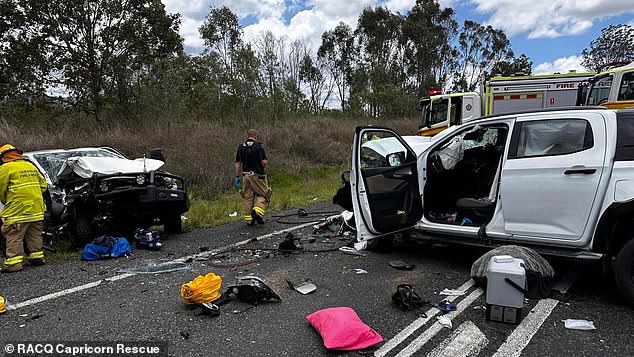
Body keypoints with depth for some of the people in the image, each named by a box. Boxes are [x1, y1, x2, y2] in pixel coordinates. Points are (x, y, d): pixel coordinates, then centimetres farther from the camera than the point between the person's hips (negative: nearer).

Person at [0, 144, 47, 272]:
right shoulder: (31, 166, 16)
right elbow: (43, 185, 17)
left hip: (17, 210, -7)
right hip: (37, 209, 7)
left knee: (14, 238, -1)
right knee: (35, 235, 16)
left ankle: (13, 263, -3)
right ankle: (37, 257, 21)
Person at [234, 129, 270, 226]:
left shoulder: (241, 147, 6)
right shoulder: (258, 146, -8)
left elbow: (238, 164, 4)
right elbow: (264, 162, -14)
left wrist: (237, 176, 9)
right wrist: (263, 166, 8)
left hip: (245, 175, 4)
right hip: (257, 175, -4)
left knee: (247, 197, 10)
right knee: (262, 195, 8)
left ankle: (249, 219, 12)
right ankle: (257, 212, -13)